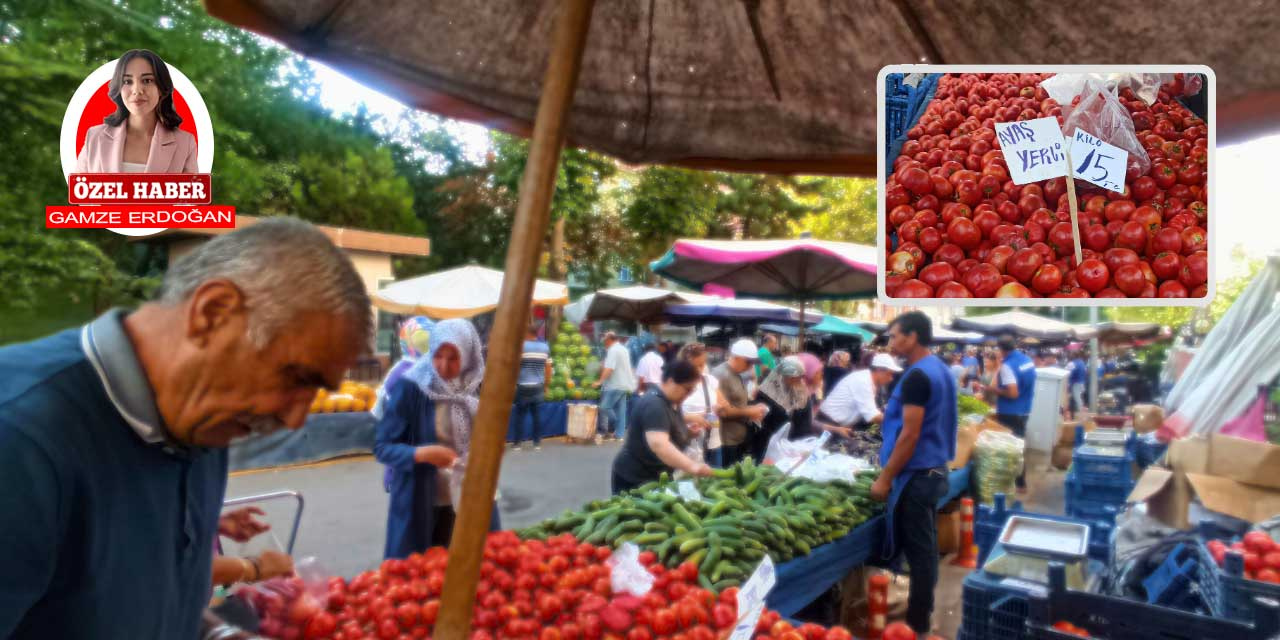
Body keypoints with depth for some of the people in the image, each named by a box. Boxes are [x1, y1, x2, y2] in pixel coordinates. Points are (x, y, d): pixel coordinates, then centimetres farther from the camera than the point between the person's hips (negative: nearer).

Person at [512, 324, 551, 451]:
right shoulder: (545, 347, 6)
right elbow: (548, 369, 9)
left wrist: (513, 383, 2)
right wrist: (546, 386, 17)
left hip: (523, 386, -4)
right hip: (538, 386, 4)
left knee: (520, 415, 3)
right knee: (536, 415, 9)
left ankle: (518, 443, 4)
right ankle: (537, 442, 10)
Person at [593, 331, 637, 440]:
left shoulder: (613, 350, -12)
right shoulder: (623, 349, 18)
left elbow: (609, 368, -23)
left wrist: (600, 381, -26)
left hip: (615, 385, -10)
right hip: (624, 385, 10)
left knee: (605, 407, -8)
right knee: (620, 410, 7)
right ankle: (619, 434, 7)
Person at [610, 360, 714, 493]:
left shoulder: (673, 404, 6)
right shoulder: (654, 405, -24)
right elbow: (658, 444, -39)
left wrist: (689, 434, 0)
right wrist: (691, 466, -48)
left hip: (657, 478, 10)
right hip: (634, 479, -10)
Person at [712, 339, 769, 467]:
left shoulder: (737, 375, 13)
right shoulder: (721, 375, -17)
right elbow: (722, 411, -22)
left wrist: (753, 409, 8)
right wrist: (748, 412, -14)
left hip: (740, 439, 9)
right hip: (727, 442, -9)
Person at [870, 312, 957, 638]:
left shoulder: (916, 376, -20)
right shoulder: (941, 369, 11)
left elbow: (910, 434, -22)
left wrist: (885, 478, -16)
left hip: (916, 475, -10)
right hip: (934, 469, 10)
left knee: (917, 549, -1)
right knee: (925, 545, 17)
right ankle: (924, 610, 29)